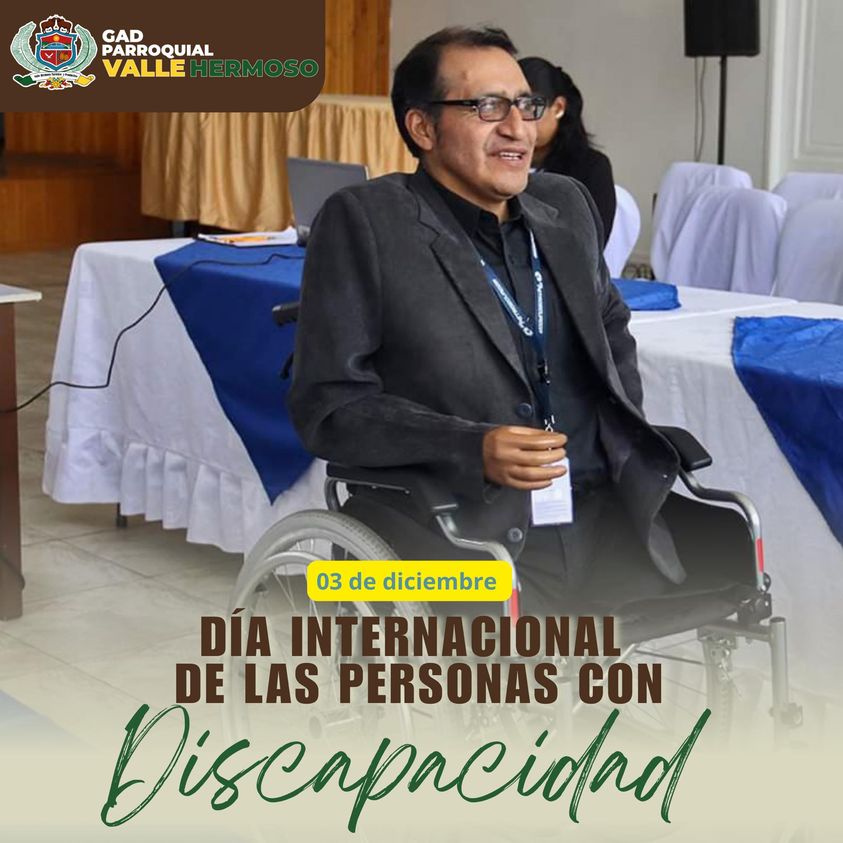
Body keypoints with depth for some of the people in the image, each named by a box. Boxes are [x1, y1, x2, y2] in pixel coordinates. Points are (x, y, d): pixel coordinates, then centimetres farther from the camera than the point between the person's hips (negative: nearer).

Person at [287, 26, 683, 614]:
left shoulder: (566, 205, 15)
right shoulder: (364, 222, -3)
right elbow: (327, 405, -7)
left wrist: (628, 432, 14)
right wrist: (473, 450, -19)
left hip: (605, 521, 6)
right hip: (465, 533, -5)